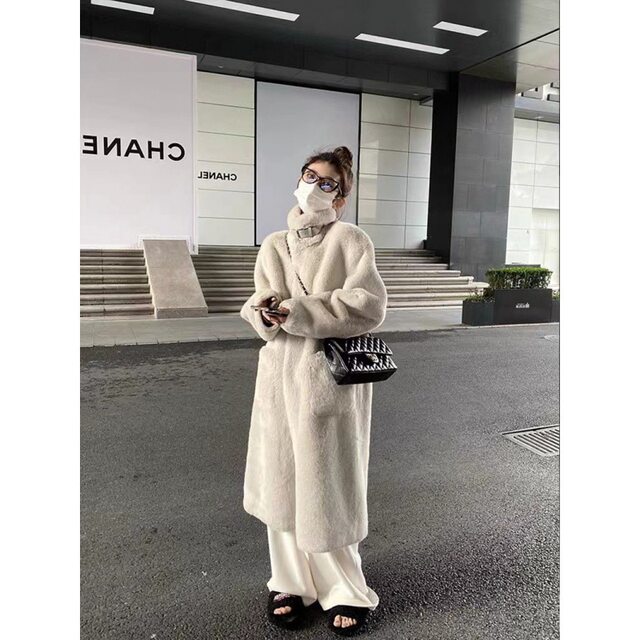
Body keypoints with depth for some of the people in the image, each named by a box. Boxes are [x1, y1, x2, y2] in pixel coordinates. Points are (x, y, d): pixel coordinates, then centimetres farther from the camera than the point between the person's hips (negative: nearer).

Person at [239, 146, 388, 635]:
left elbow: (368, 306, -15)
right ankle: (292, 582, 32)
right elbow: (256, 306, 12)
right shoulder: (273, 245, 12)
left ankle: (345, 589, 28)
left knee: (329, 484, 5)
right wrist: (264, 312, -12)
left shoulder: (350, 239, -4)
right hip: (280, 373, 5)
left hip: (331, 375, -4)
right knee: (282, 481, 11)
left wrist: (296, 310, -17)